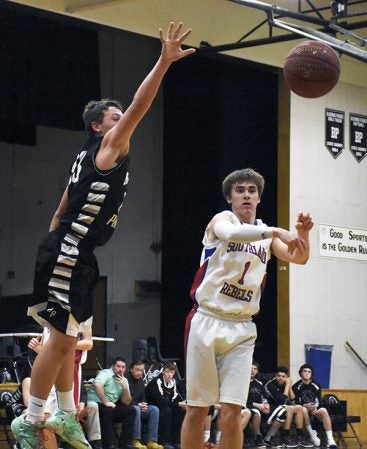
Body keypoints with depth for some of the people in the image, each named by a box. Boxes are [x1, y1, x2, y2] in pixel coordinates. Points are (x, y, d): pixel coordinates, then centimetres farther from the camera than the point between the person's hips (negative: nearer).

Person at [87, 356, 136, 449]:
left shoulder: (124, 380, 10)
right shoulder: (106, 373, -11)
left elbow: (126, 402, 5)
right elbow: (97, 385, -34)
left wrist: (125, 387, -10)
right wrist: (105, 402, -31)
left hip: (110, 407, 8)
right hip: (95, 404, -8)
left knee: (131, 410, -5)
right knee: (107, 410, -35)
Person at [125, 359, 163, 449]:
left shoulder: (141, 381, 13)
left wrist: (143, 404, -6)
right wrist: (137, 404, -22)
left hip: (138, 406, 8)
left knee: (154, 409, -14)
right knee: (136, 409, -38)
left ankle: (151, 441, -19)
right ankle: (135, 441, -33)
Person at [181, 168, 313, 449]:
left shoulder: (266, 235, 14)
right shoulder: (222, 219, -2)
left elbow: (299, 258, 0)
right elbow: (230, 233, -26)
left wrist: (302, 234, -21)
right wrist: (276, 232, -39)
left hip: (242, 330, 3)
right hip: (207, 322, -3)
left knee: (232, 413, -6)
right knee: (197, 411, 1)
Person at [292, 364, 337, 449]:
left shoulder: (316, 386, 4)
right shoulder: (296, 387, 0)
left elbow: (319, 401, 2)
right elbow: (294, 402, -5)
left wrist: (315, 407, -21)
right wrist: (304, 405, -25)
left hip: (315, 410, 1)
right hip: (302, 408, -1)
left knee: (324, 411, -33)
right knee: (304, 410, -39)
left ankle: (330, 439, -42)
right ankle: (312, 434, -22)